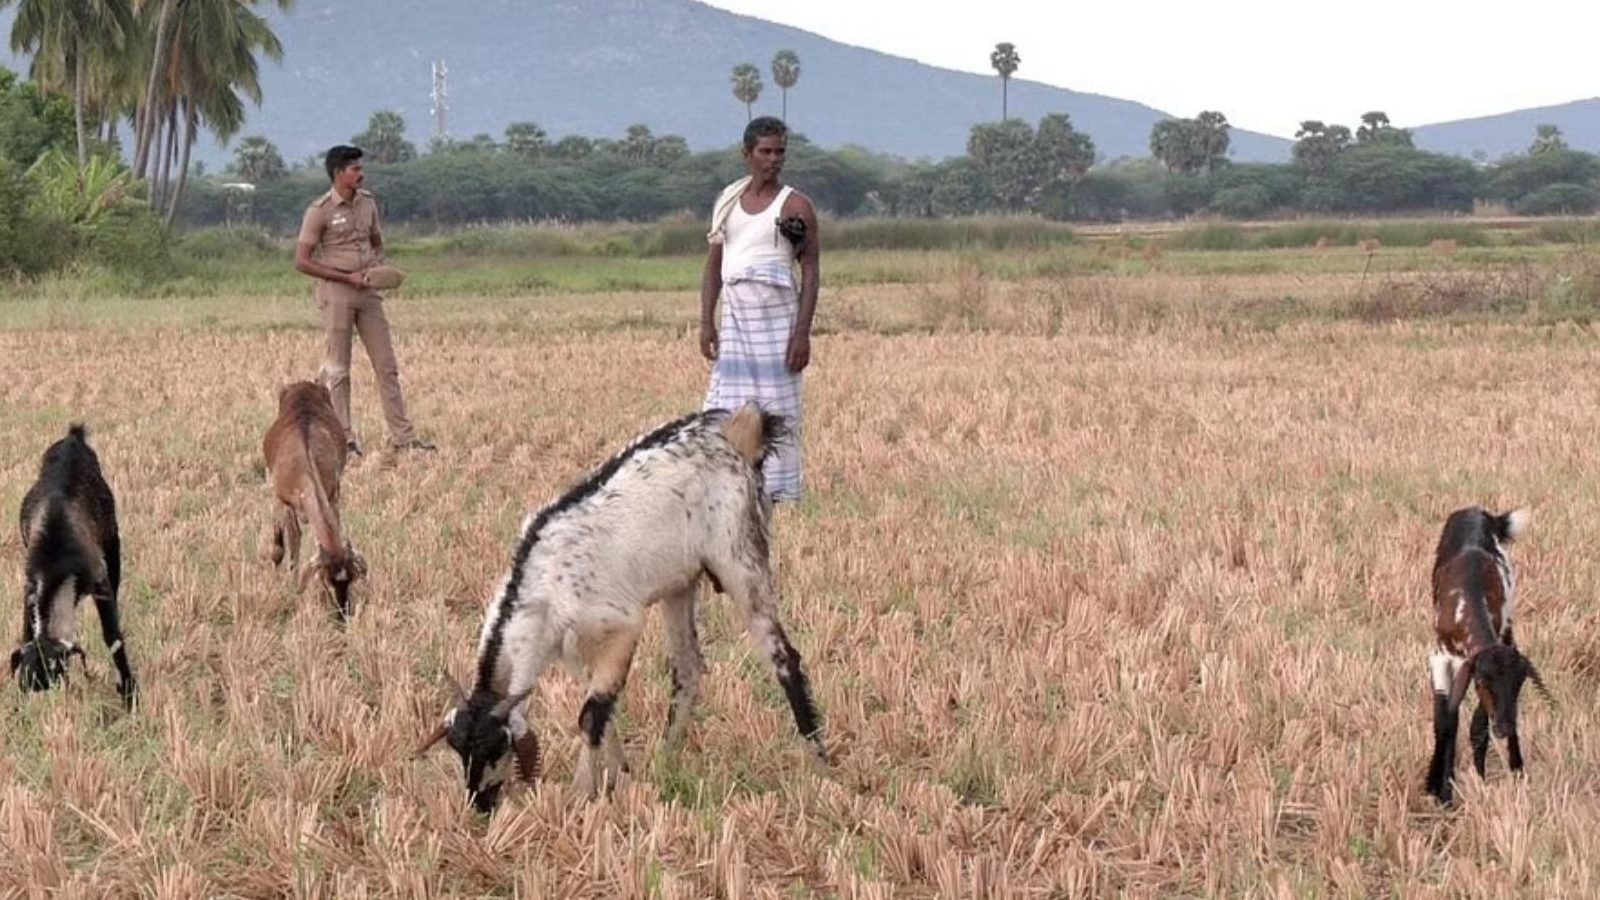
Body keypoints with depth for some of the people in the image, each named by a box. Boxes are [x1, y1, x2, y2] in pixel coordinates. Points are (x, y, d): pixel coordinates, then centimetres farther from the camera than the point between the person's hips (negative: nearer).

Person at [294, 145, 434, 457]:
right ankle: (343, 439, 6)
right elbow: (302, 261, -12)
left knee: (386, 364, 3)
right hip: (336, 292, -6)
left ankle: (402, 436, 5)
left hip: (368, 291, 6)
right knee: (338, 368, 0)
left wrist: (377, 265, 1)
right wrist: (348, 278, -16)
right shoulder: (320, 211, -10)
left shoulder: (367, 203, 9)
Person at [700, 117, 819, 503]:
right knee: (726, 405, 0)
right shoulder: (728, 200, 13)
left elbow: (811, 269, -5)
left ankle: (780, 489, 0)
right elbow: (714, 263, 15)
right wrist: (706, 322, 6)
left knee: (777, 403, -4)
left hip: (777, 315, -5)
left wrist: (803, 332, -13)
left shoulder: (796, 206, -2)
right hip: (735, 313, 5)